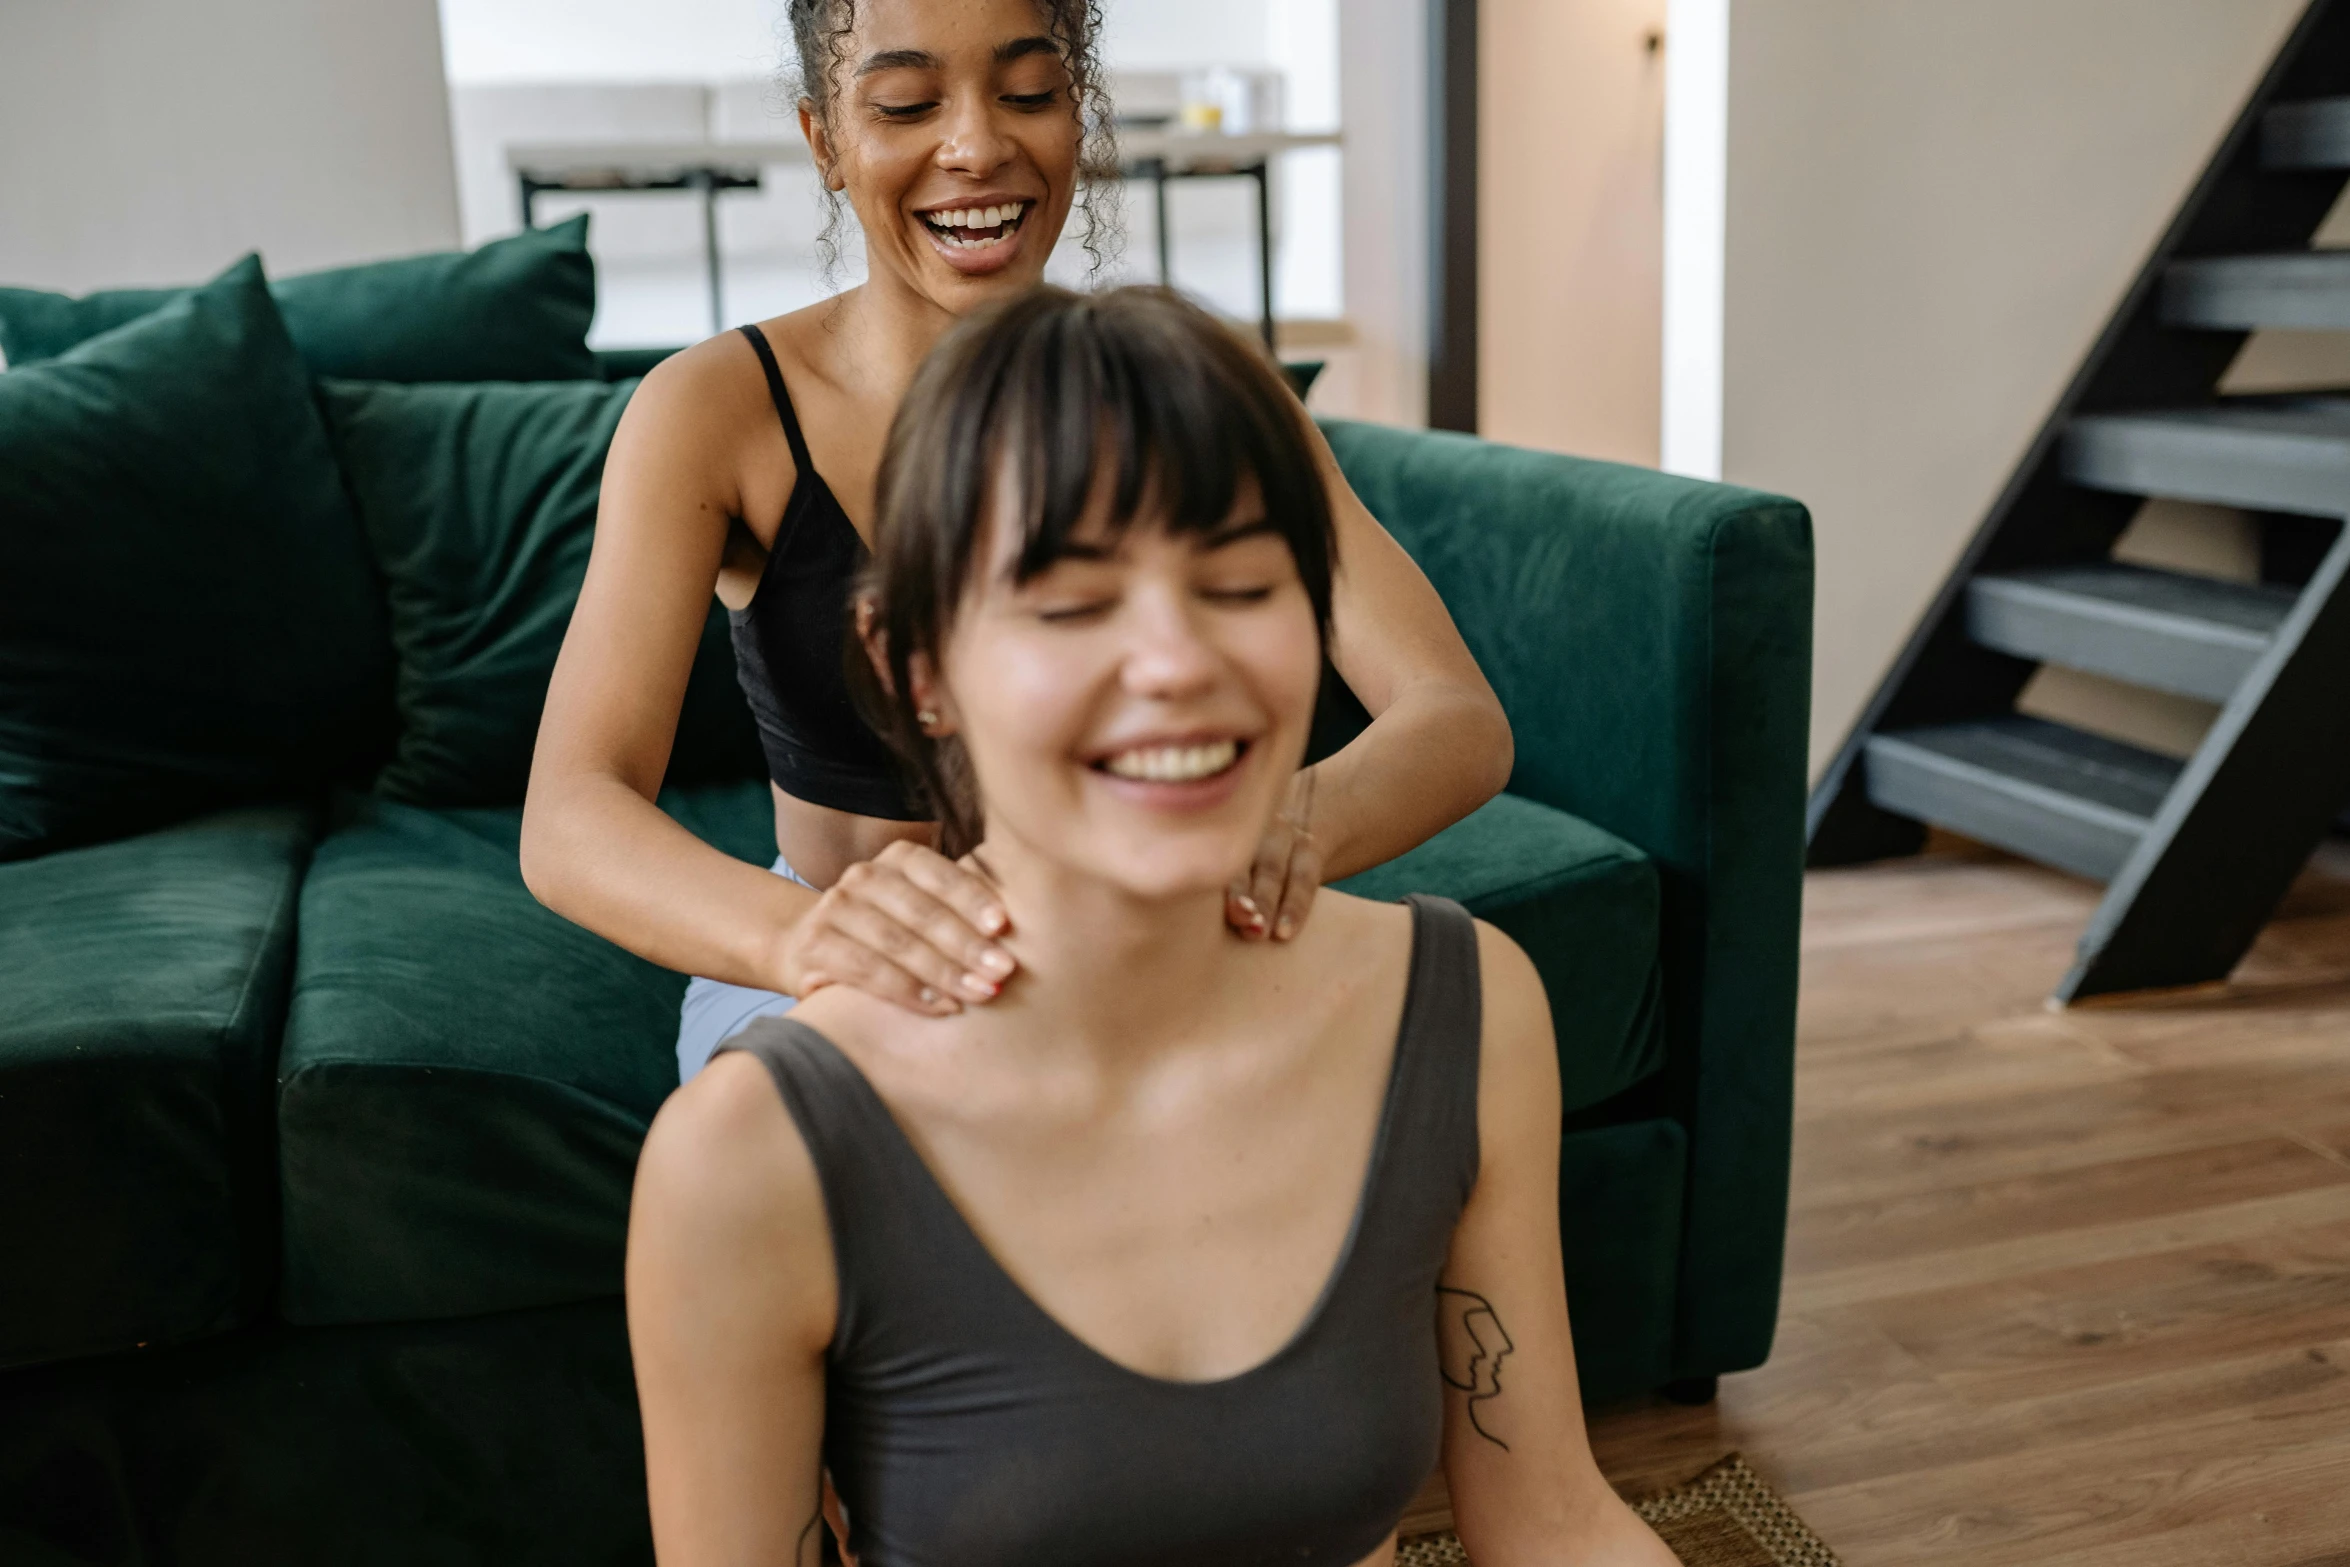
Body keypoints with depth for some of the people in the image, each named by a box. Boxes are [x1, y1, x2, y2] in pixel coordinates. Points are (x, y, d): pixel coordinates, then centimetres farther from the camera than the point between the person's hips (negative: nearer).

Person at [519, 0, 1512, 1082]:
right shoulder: (717, 410, -13)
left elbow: (1462, 719, -18)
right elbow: (566, 823, -25)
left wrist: (1298, 827, -43)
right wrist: (802, 936, -48)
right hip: (836, 1004, -1)